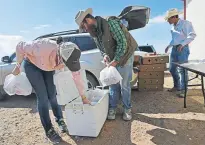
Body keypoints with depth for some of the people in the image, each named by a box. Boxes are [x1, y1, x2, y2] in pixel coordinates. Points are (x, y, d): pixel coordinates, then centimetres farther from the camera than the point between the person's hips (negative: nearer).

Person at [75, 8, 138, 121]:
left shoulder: (110, 23, -24)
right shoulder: (93, 32, 0)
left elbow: (122, 42, -25)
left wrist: (115, 61, -25)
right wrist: (105, 55, -9)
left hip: (124, 56, -6)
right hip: (112, 60, 6)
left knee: (124, 85, 0)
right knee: (113, 85, 9)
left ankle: (127, 109, 19)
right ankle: (112, 108, 23)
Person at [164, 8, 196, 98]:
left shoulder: (185, 23, -9)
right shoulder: (173, 26, 13)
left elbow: (192, 35, -16)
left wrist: (182, 44, -22)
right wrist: (169, 46, 15)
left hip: (182, 49, -8)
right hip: (174, 49, 8)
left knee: (182, 70, -5)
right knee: (172, 69, 10)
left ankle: (183, 90, 4)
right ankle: (176, 86, 26)